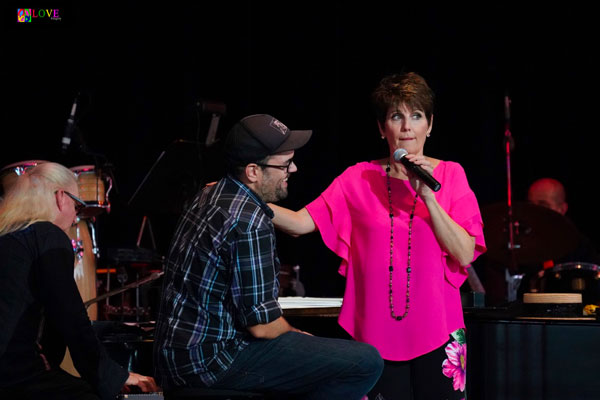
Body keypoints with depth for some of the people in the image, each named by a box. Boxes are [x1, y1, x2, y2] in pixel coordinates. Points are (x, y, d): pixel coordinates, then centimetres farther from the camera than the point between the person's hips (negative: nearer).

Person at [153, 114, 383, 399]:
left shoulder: (212, 195, 10)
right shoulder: (249, 223, -21)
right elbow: (261, 324, -20)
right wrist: (296, 335, 1)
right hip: (211, 359, -10)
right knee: (366, 363, -16)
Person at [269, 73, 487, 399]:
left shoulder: (450, 175, 1)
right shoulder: (359, 179, 3)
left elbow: (465, 255, -8)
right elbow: (300, 223, -5)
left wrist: (428, 196, -16)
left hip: (436, 332, 0)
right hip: (377, 333, 0)